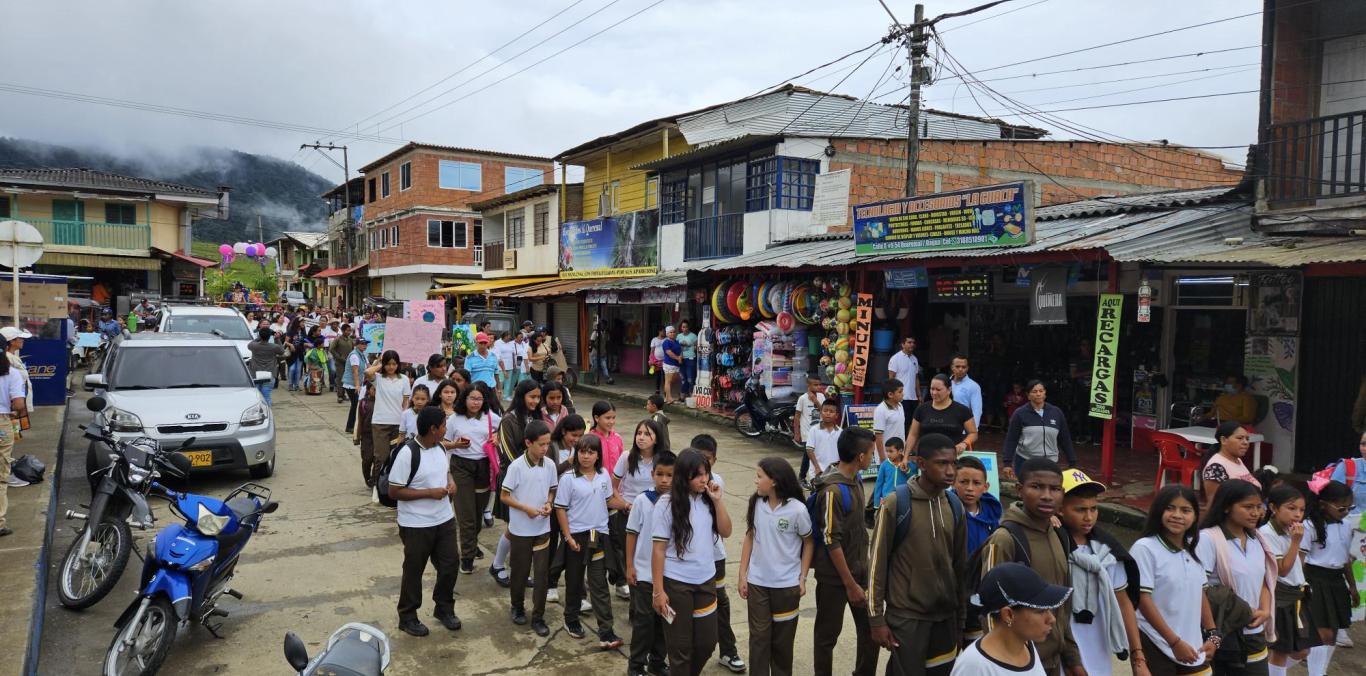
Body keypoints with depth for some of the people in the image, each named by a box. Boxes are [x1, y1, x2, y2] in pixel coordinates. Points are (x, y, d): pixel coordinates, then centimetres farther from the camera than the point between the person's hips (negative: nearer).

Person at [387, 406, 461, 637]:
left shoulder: (440, 448, 1)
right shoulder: (408, 454, -22)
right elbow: (394, 491, -19)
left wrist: (451, 481, -3)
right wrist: (429, 493, -23)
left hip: (445, 520, 6)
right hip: (416, 525, -6)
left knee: (449, 566, 13)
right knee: (414, 571, 10)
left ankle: (444, 609, 34)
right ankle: (407, 617, 28)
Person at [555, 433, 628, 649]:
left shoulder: (603, 476, 2)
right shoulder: (568, 478, -11)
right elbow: (560, 509, -8)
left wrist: (628, 505, 2)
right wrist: (568, 537, -11)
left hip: (599, 535, 2)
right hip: (577, 535, -2)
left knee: (600, 584, 1)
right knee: (574, 581, 14)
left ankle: (606, 634, -1)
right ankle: (571, 621, 35)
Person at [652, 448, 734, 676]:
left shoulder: (708, 501, 0)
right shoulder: (667, 504, -14)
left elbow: (726, 532, 0)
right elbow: (658, 549, -12)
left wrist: (718, 501, -10)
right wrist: (658, 591, -13)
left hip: (706, 580, 5)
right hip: (676, 583, -5)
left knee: (707, 641, 14)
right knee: (680, 645, 8)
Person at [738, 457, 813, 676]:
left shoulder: (797, 509, -15)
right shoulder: (756, 504, -5)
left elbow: (808, 543, -2)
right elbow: (750, 538, 4)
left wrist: (802, 579, -4)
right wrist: (742, 575, 3)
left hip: (786, 584, -2)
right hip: (757, 582, 2)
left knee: (782, 639, 13)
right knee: (759, 636, 6)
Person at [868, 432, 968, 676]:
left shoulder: (955, 505, 3)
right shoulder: (895, 504, -13)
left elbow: (960, 563, 11)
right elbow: (877, 563, -9)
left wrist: (961, 615, 13)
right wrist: (876, 619, -8)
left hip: (945, 614, 5)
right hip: (906, 615, -5)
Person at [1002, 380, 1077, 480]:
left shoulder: (1056, 412, 5)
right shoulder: (1020, 413, -2)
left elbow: (1065, 439, 9)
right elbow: (1011, 440, -2)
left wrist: (1072, 463, 8)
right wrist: (1008, 463, -7)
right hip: (1025, 462, -1)